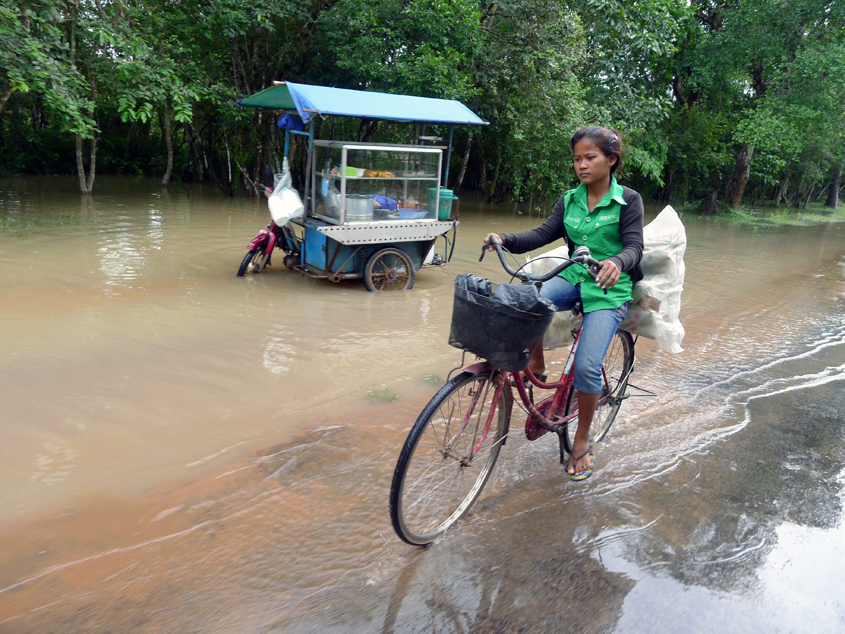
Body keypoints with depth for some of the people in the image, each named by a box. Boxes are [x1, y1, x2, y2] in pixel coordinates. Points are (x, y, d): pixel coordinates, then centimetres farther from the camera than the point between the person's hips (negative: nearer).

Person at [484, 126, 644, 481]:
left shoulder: (628, 201, -4)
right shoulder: (569, 200, 9)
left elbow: (634, 246, -15)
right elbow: (542, 235, -1)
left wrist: (616, 262, -39)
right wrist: (504, 239, -19)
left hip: (609, 290, -4)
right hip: (573, 279, 4)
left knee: (587, 365, -17)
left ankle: (582, 440, 6)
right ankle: (536, 363, -2)